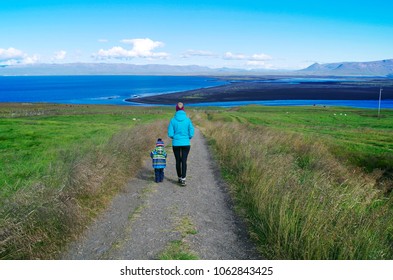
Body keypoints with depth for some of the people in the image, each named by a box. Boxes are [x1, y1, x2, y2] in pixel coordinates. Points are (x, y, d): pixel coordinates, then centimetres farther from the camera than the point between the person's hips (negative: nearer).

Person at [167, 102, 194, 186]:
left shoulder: (173, 120, -6)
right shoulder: (187, 119, -5)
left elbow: (170, 134, -6)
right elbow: (191, 133, -4)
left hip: (176, 144, 0)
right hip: (186, 144, 0)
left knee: (178, 161, 13)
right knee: (184, 161, 2)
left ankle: (179, 178, 25)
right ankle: (183, 179, -10)